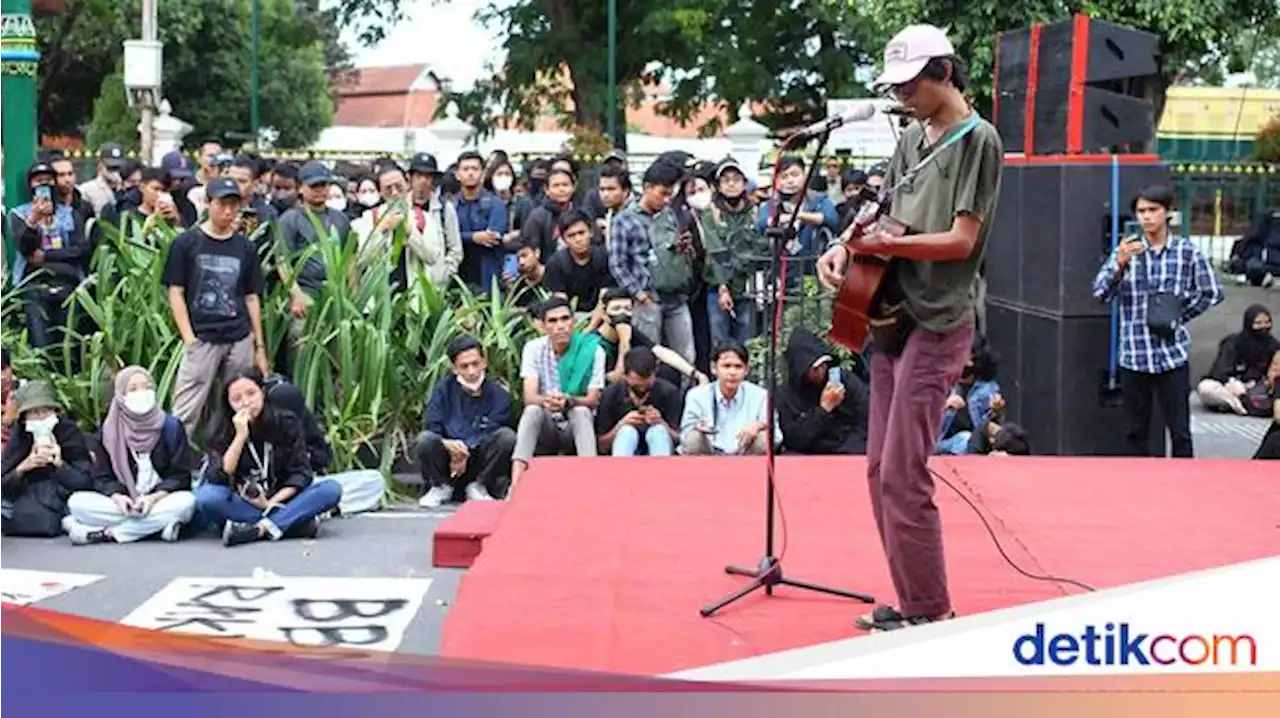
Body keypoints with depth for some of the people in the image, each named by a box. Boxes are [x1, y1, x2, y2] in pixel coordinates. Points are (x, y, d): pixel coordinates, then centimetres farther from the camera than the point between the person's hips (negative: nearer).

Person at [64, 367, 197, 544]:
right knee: (77, 502, -22)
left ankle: (107, 533, -31)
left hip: (161, 500, -1)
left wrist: (155, 498, -19)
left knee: (186, 502, -35)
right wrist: (117, 496, -19)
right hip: (122, 503, 1)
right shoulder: (109, 431, 5)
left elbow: (181, 475, -2)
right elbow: (103, 478, 3)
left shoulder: (171, 426, 1)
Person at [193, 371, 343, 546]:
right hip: (242, 505, -1)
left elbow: (301, 473, -7)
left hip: (282, 499, 1)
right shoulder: (224, 431, -4)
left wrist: (271, 503, -18)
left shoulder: (286, 422, -3)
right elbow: (218, 478, -16)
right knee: (207, 496, -32)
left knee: (332, 489, -25)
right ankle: (296, 522, -31)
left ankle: (258, 529, -34)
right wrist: (240, 437, -21)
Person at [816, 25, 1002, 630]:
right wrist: (844, 249, 0)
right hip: (891, 318, 8)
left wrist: (885, 245, -20)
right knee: (881, 471, 9)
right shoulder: (911, 140, 16)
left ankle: (930, 613, 0)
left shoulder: (978, 140, -8)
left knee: (902, 474, -10)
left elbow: (961, 240, -14)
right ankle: (909, 602, 18)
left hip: (936, 325, -8)